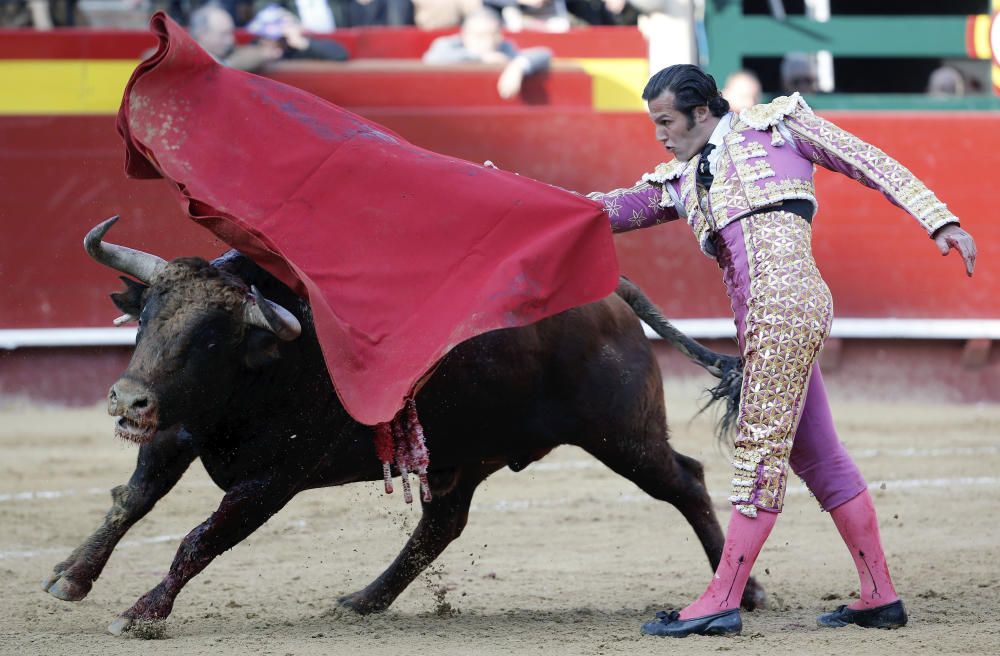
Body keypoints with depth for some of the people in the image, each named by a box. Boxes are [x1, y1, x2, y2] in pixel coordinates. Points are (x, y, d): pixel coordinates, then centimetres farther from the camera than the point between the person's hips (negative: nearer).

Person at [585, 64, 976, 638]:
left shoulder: (776, 125, 9)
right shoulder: (681, 181, 25)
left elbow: (872, 164, 8)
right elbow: (614, 209, 21)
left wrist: (940, 221, 1)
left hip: (789, 303, -8)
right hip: (759, 322, 8)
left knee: (761, 451, -9)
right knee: (817, 458, 9)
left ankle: (722, 602, -11)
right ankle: (881, 596, 14)